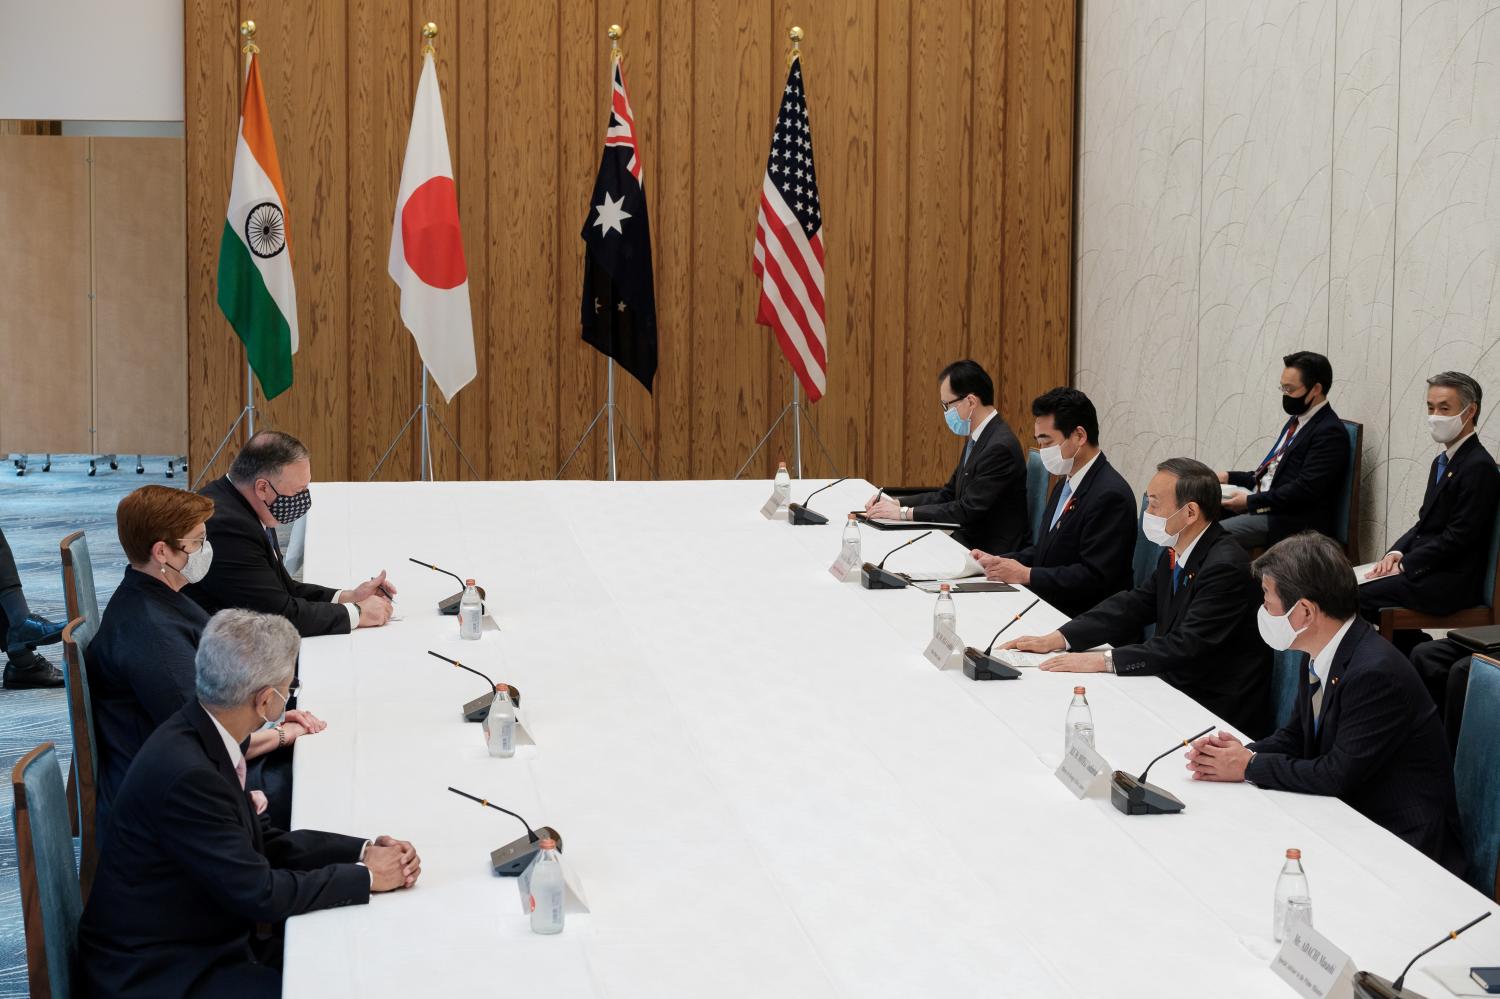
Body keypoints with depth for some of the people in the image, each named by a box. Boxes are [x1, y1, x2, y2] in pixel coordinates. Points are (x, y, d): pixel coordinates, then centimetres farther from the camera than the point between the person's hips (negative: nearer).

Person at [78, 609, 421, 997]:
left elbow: (260, 842, 9)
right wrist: (365, 875, -12)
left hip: (196, 943, 9)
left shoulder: (199, 736, -1)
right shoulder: (186, 774, -28)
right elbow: (259, 893, -23)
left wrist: (364, 850, -1)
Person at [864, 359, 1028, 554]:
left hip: (991, 551, -9)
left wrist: (904, 513, -18)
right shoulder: (977, 439, 11)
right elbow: (948, 495, 15)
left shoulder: (1000, 447, -21)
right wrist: (896, 503, 2)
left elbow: (968, 511, -22)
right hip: (969, 539, 9)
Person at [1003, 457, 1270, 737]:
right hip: (1178, 688, 8)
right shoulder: (1176, 555, 7)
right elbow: (1134, 605, 8)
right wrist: (1056, 639, -3)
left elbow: (1187, 646, -27)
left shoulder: (1226, 567, -22)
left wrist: (1103, 660, -28)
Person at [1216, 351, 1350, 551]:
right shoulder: (1297, 421, 17)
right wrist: (1230, 477, 11)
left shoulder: (1330, 432, -13)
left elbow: (1304, 489, -20)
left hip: (1294, 520, -10)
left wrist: (1251, 501, -20)